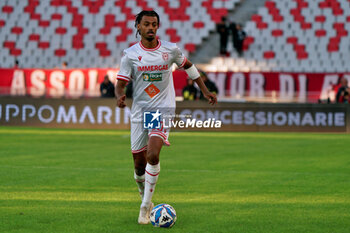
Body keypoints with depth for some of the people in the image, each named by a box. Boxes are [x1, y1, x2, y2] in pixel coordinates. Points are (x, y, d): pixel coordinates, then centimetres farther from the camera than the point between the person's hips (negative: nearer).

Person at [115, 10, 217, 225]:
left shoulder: (171, 50, -1)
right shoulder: (130, 54, -2)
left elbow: (188, 66, 17)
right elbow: (121, 83, -2)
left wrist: (205, 91, 18)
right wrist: (120, 96, -25)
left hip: (163, 110, -2)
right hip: (139, 111, 2)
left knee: (152, 155, -22)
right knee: (139, 163, 4)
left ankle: (145, 207, -14)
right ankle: (145, 198, 33)